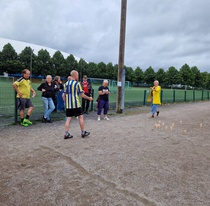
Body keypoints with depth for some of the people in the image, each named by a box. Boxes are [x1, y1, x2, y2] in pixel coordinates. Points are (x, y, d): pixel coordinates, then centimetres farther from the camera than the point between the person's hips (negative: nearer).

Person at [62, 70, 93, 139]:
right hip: (76, 104, -5)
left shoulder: (66, 84, 8)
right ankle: (83, 132, 15)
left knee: (68, 118, 8)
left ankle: (66, 134, 6)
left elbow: (63, 95, 8)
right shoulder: (77, 83, -8)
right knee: (80, 117, 8)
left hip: (68, 104, 5)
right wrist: (89, 98, 6)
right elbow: (82, 95, -8)